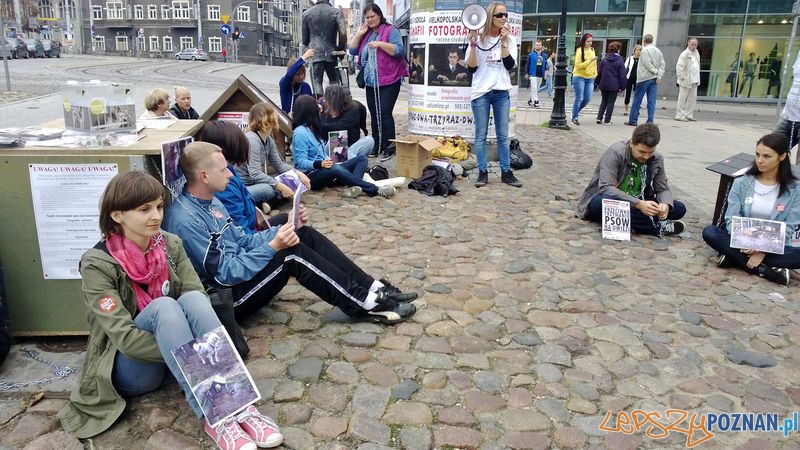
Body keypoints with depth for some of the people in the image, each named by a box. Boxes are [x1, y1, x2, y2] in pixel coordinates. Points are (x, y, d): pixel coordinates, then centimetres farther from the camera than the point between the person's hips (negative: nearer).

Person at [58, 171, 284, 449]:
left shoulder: (170, 244, -2)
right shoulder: (97, 264, -16)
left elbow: (199, 299, -9)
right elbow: (124, 338, -22)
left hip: (176, 360, 4)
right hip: (129, 366, -4)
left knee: (192, 300, -28)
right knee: (164, 306, -32)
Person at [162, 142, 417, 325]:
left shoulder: (210, 202, 8)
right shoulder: (186, 220, -22)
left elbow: (240, 241, 13)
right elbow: (225, 273, -24)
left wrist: (285, 229, 1)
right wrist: (273, 247, -25)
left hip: (237, 272, 9)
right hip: (226, 297, -9)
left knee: (306, 235, -5)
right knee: (293, 254, -26)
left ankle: (375, 290, -9)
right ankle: (366, 305, -17)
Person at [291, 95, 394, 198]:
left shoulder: (311, 129, 18)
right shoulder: (300, 133, -11)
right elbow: (302, 162, -20)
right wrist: (320, 164, -32)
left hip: (325, 170, 10)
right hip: (311, 175, -10)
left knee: (362, 158, -6)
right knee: (336, 168, -41)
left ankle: (353, 186, -38)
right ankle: (375, 190, -38)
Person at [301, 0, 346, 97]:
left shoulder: (306, 13, 4)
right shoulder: (336, 12, -2)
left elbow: (305, 36, 11)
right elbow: (343, 33, -12)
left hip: (315, 54, 0)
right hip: (331, 53, 0)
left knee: (317, 82, 3)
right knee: (334, 81, 16)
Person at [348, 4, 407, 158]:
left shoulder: (390, 30, -4)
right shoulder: (365, 33, 14)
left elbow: (399, 50, -15)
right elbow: (352, 50, 13)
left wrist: (380, 44, -22)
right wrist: (359, 34, 2)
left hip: (389, 81, -7)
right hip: (370, 82, 7)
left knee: (385, 112, -12)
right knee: (374, 114, 9)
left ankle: (389, 147, -6)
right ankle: (376, 145, 17)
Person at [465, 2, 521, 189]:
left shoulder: (509, 39, 6)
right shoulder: (478, 38, -1)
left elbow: (510, 65, -6)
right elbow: (471, 68, -6)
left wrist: (503, 42, -12)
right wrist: (473, 45, -16)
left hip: (502, 93, 2)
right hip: (481, 92, -2)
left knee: (503, 135, 6)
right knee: (481, 136, 1)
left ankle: (506, 172, 13)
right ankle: (483, 172, 8)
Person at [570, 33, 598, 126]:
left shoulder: (592, 50, 11)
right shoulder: (580, 51, -9)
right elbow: (578, 65, -16)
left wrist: (595, 74, 13)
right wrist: (590, 60, -22)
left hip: (590, 78, 6)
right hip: (579, 77, -6)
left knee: (588, 98, 3)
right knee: (579, 98, -5)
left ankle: (576, 111, 25)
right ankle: (574, 117, 6)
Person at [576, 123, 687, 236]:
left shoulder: (657, 159, -1)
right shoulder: (615, 153, -18)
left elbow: (663, 189, 5)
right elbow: (606, 188, -28)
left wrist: (666, 204, -21)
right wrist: (639, 204, -39)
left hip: (637, 204, 5)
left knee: (679, 208, -11)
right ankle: (656, 226, -29)